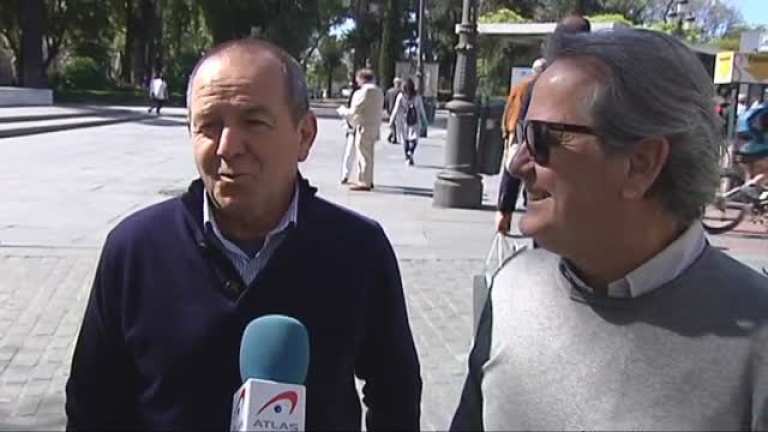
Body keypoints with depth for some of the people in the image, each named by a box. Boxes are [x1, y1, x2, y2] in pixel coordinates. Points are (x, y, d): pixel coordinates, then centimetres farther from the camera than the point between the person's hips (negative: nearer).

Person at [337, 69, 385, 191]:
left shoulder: (363, 92, -15)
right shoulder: (379, 92, 11)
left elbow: (353, 112, -14)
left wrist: (342, 110, 4)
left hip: (364, 127, -9)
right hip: (375, 127, 9)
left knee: (364, 155, -2)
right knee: (368, 155, 17)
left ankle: (364, 182, 3)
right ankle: (367, 180, 25)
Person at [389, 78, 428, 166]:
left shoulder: (401, 96, -7)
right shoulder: (417, 96, -4)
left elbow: (396, 110, -6)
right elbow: (422, 109, 1)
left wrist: (391, 121, 0)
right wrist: (424, 120, 12)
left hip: (403, 120, 1)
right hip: (415, 120, -1)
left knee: (405, 139, 13)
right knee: (414, 139, 3)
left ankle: (407, 158, 19)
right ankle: (410, 153, -23)